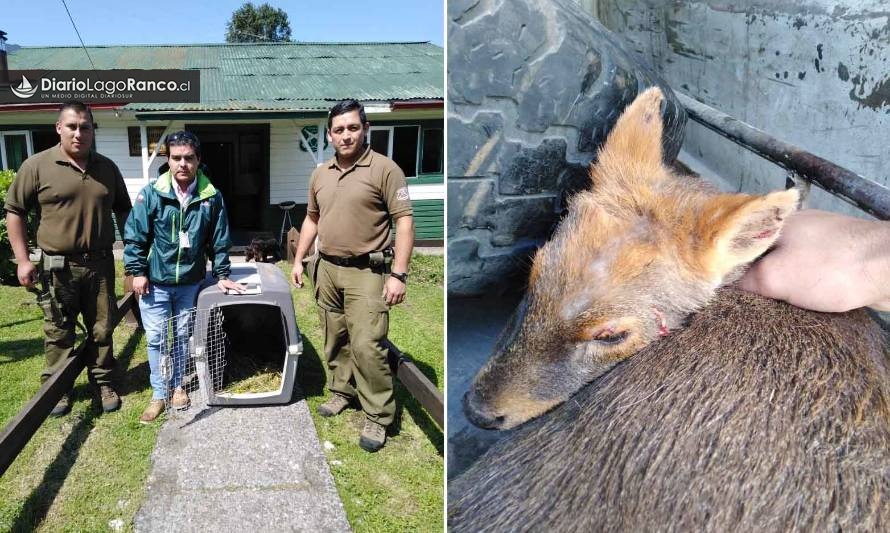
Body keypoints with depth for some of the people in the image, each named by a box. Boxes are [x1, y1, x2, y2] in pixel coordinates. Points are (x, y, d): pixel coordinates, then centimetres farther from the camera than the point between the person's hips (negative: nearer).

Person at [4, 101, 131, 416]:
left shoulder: (107, 168, 6)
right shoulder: (37, 166, -5)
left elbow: (122, 210, 16)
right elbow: (14, 211, -1)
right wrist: (22, 260, -5)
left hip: (101, 264, 3)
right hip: (58, 267, -3)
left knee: (102, 329, 11)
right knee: (59, 332, 8)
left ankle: (103, 383, 25)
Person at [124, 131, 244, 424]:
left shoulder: (211, 197, -7)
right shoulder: (151, 193, -10)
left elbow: (219, 240, 1)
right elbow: (134, 235, -4)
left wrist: (222, 274, 2)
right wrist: (137, 271, -7)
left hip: (190, 282, 1)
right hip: (155, 281, -1)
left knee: (183, 336, 15)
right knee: (156, 338, 6)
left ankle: (178, 385, 33)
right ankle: (159, 392, 21)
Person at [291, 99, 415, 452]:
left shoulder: (384, 169, -10)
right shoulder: (320, 174, 11)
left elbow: (404, 221, -13)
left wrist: (398, 274, -19)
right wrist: (299, 260, 16)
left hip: (366, 273, -6)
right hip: (327, 269, 7)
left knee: (367, 345, -9)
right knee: (335, 339, 16)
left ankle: (378, 417, 4)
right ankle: (342, 390, 35)